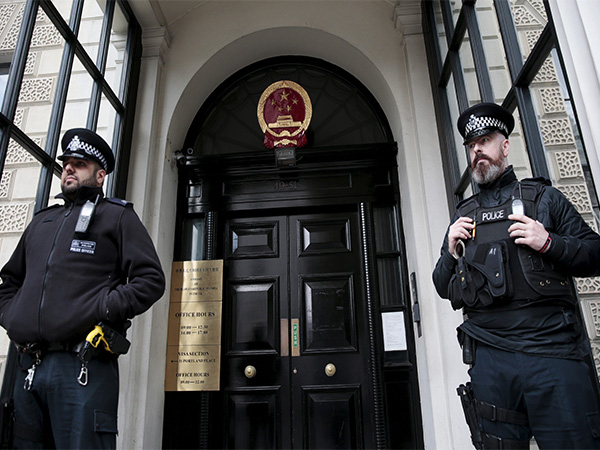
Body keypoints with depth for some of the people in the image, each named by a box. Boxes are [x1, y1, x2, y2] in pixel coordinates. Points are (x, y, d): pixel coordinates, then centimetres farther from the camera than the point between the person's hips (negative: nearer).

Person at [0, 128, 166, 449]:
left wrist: (105, 309, -14)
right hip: (29, 367, 6)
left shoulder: (117, 216, 6)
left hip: (83, 367, -6)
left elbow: (151, 279, -3)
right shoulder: (42, 221, 25)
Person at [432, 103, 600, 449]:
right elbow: (444, 288, 19)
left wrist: (549, 243, -11)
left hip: (553, 352, -2)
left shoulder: (543, 197, 10)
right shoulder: (463, 215, 18)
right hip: (490, 358, 3)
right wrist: (452, 252, 0)